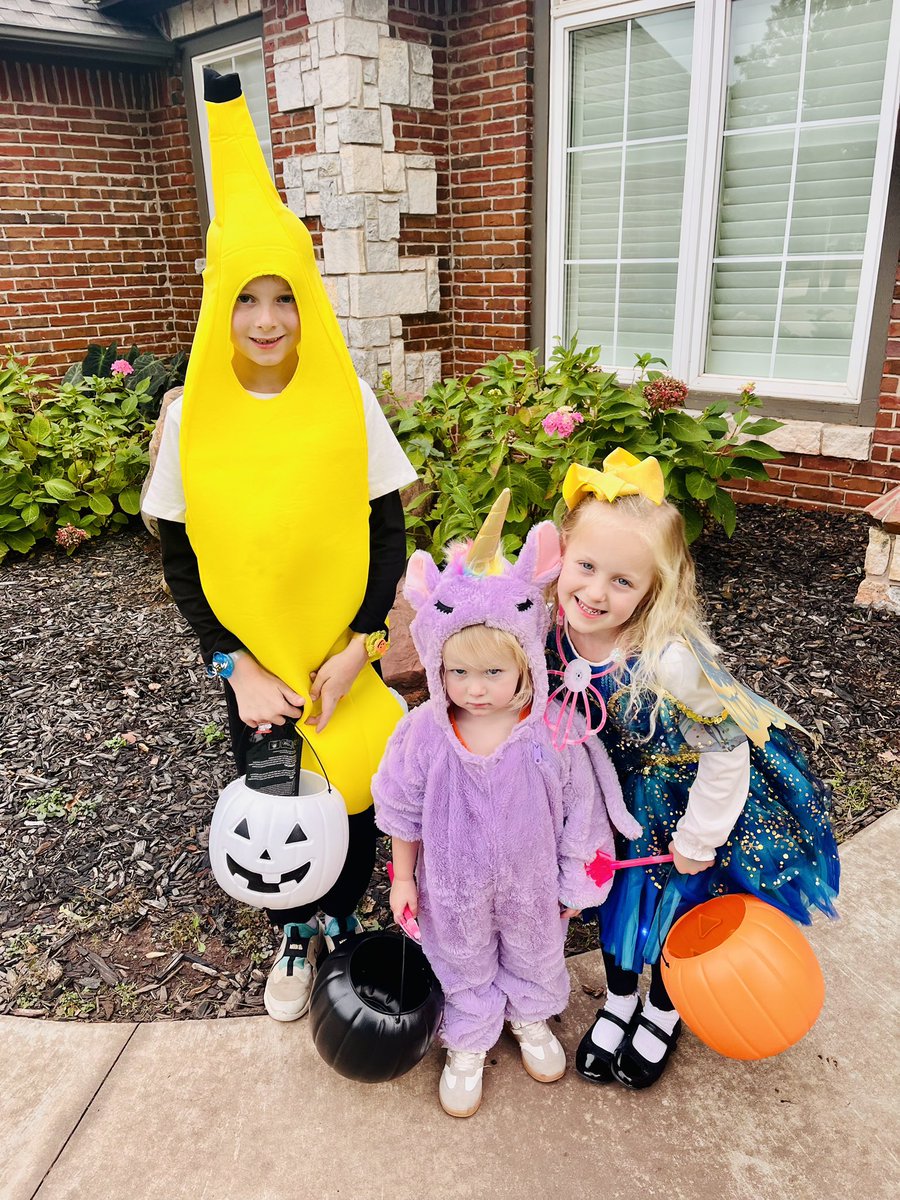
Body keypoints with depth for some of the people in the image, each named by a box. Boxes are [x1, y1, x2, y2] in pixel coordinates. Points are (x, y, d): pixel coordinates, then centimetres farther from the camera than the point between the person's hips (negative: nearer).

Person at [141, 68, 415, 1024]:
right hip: (248, 662, 1)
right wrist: (238, 668, -10)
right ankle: (296, 935, 42)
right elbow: (179, 558, -3)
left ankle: (341, 920, 40)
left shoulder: (349, 401, -8)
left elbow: (387, 532, -5)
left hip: (343, 655, 0)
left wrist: (358, 648, -13)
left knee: (351, 789, 9)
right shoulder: (191, 416, -7)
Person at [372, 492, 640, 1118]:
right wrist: (404, 878, 0)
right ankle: (467, 1046, 54)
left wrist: (574, 880, -2)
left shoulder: (550, 730, -27)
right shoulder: (425, 732, -26)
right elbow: (403, 811, -9)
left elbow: (579, 810, -12)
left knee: (535, 954, 29)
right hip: (454, 884, 0)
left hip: (532, 881, 1)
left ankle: (532, 1020, 62)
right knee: (464, 965, 25)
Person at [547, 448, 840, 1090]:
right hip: (618, 789, 4)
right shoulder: (551, 627, -24)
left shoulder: (672, 660, -41)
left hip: (690, 790, -4)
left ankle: (663, 1012, 50)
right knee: (618, 888, 21)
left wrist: (697, 840, -13)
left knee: (679, 898, 18)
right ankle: (619, 1001, 51)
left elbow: (727, 751, -25)